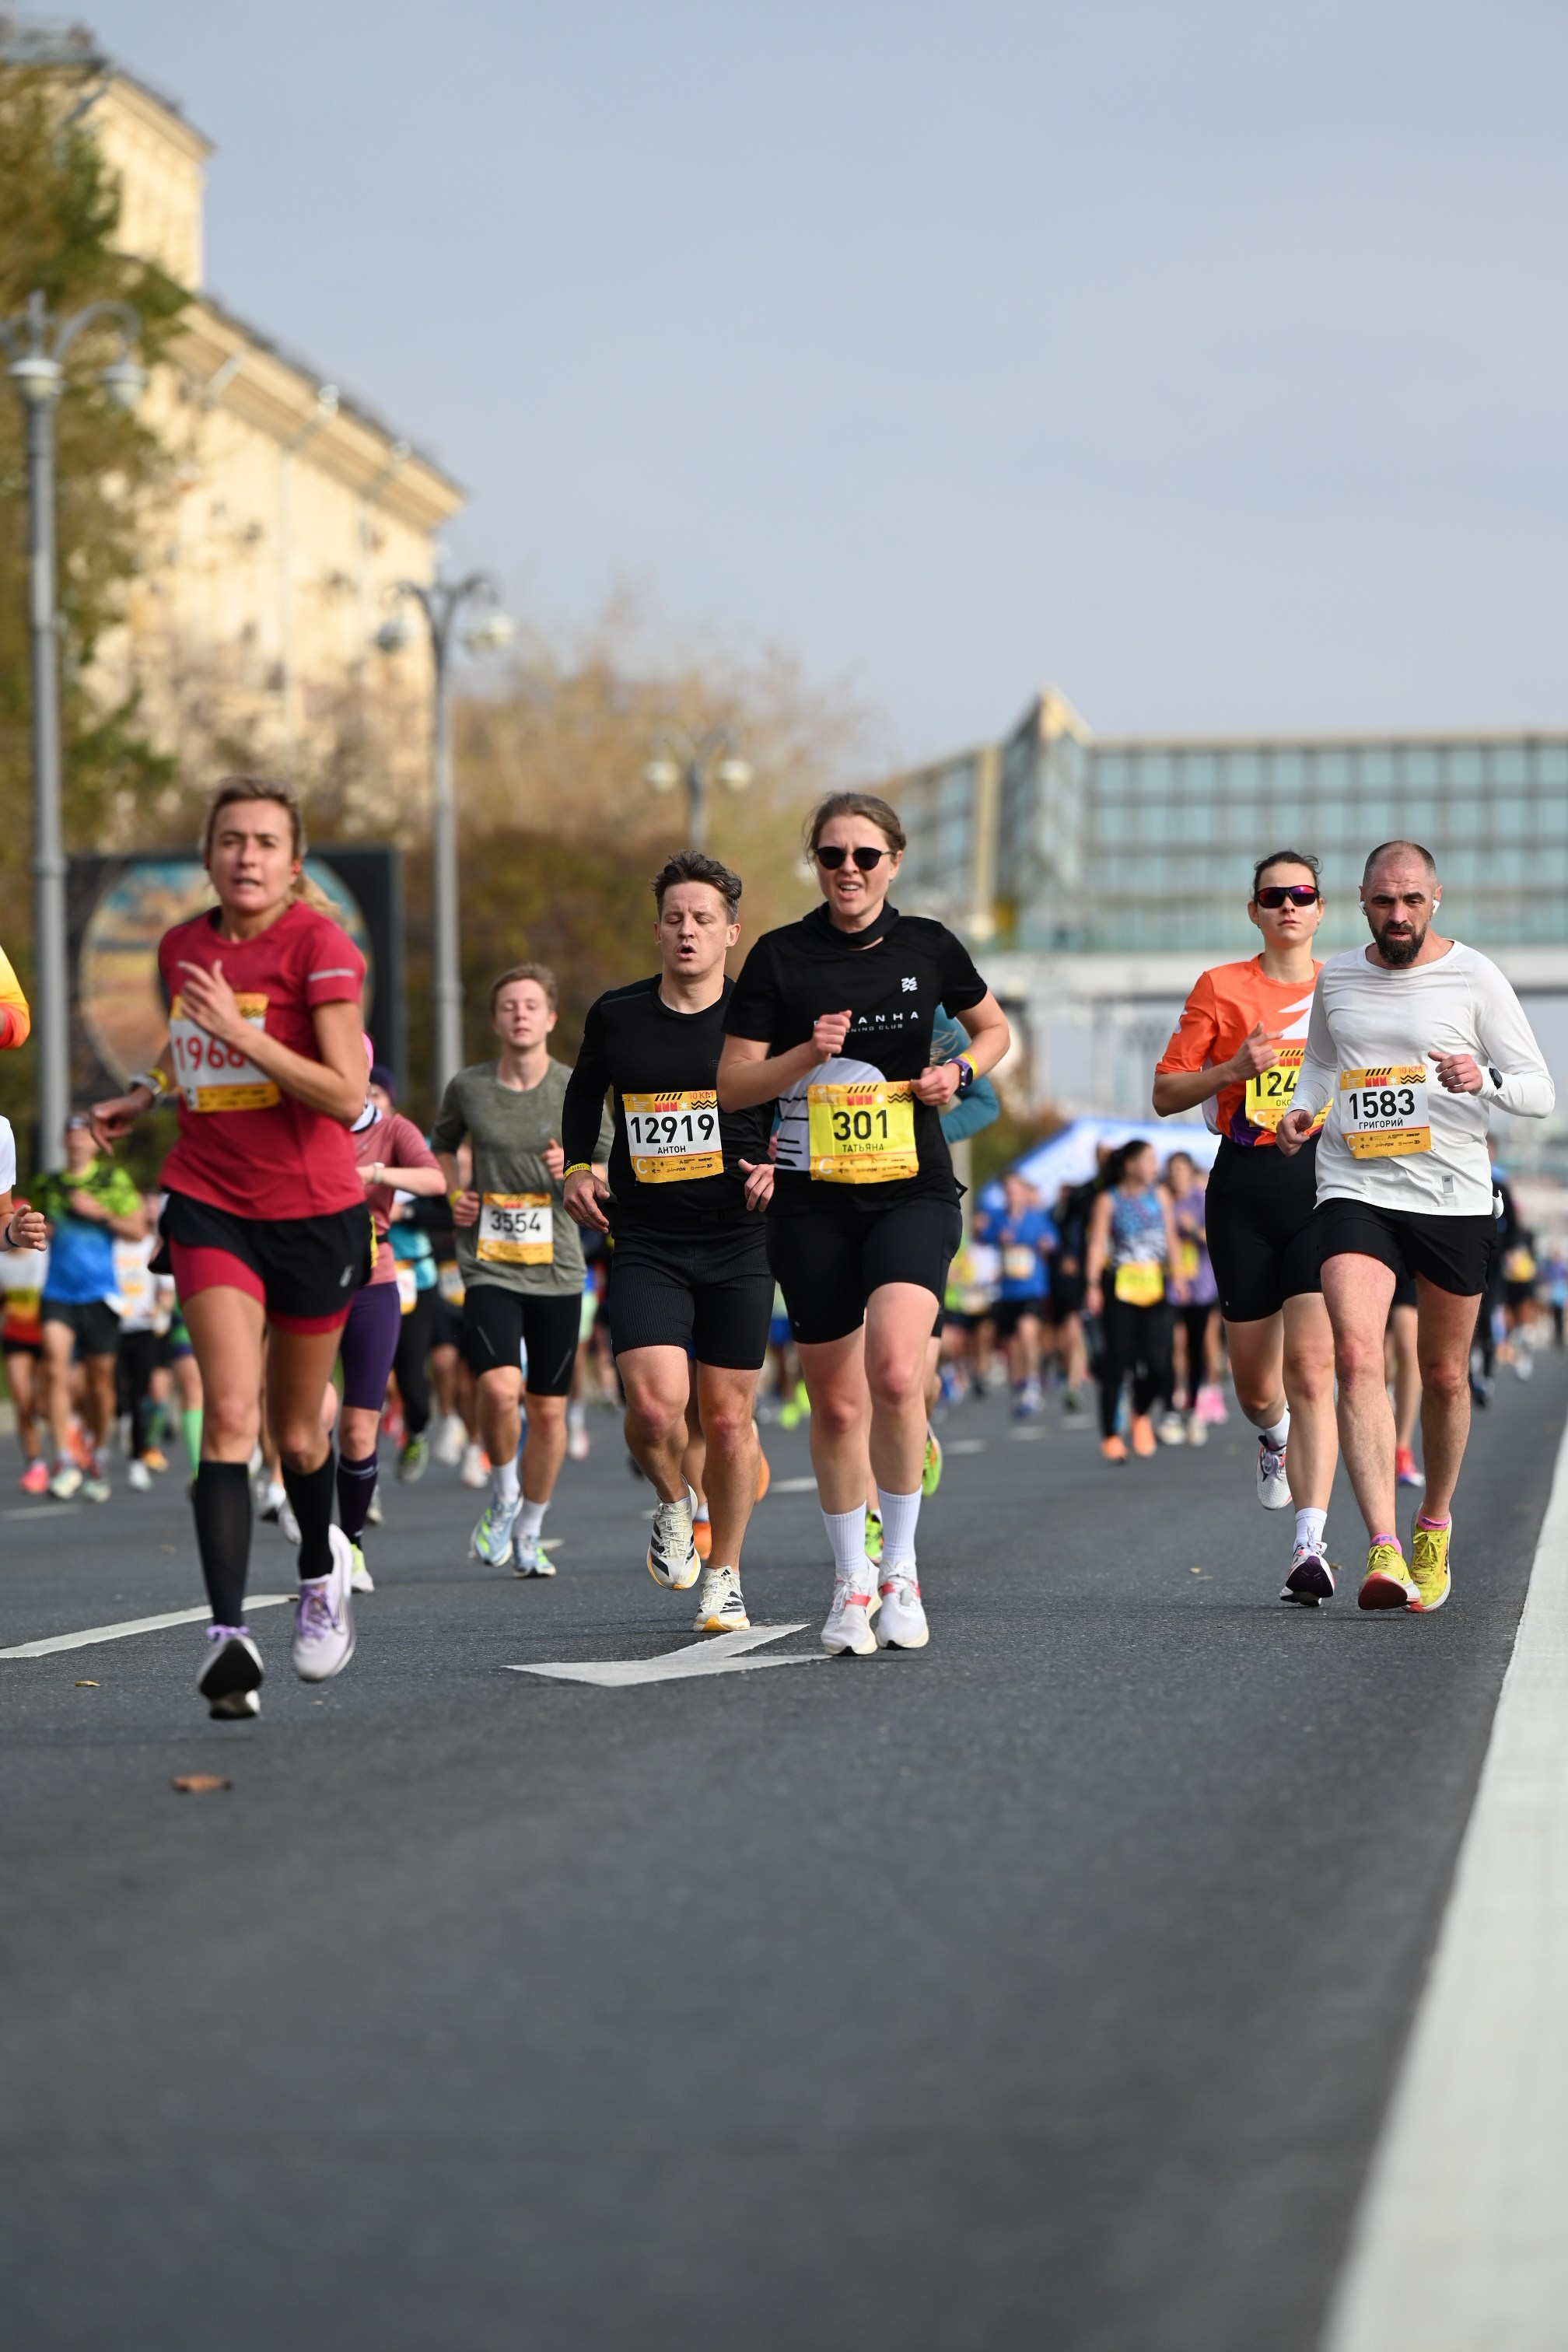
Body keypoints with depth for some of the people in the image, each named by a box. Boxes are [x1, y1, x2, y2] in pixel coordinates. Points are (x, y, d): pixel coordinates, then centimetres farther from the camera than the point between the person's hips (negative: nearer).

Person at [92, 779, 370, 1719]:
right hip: (211, 1204, 2)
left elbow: (347, 1096, -20)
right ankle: (229, 1635, -24)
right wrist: (146, 1096, 11)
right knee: (229, 1413, -17)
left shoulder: (320, 944, -12)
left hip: (314, 1212, -2)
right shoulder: (182, 948, 5)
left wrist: (240, 1034, -25)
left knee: (296, 1432, 11)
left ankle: (323, 1567, 44)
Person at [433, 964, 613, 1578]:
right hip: (489, 1268, -1)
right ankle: (502, 1497, 5)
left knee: (548, 1409, 5)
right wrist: (454, 1194, 4)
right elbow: (442, 1145, 22)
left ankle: (529, 1533, 24)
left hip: (556, 1270, 1)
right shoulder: (467, 1087, 2)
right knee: (500, 1388, -22)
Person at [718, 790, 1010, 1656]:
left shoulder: (927, 946, 3)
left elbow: (992, 1027, 20)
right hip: (812, 1203, 1)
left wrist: (960, 1072, 0)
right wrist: (807, 1054, -17)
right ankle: (852, 1583, 22)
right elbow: (731, 1084, 0)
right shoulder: (780, 956, 0)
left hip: (912, 1194, -1)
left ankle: (899, 1567, -7)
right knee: (836, 1404, 5)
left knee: (895, 1371, -23)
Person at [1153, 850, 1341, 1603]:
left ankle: (1311, 1543, -19)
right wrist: (1235, 1068, -11)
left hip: (1325, 1181, -1)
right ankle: (1274, 1437, 46)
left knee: (1311, 1368, -15)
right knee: (1255, 1381, 8)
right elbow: (1166, 1093, 5)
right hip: (1244, 1187, 1)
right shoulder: (1220, 988, 6)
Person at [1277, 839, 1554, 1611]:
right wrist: (1300, 1109, 5)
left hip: (1454, 1198, -1)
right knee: (1357, 1359, -19)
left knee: (1445, 1376, 10)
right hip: (1355, 1192, 1)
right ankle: (1383, 1552, -27)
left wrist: (1483, 1079, -23)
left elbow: (1539, 1091, -2)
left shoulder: (1474, 977, -2)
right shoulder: (1335, 979, 7)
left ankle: (1434, 1528, 35)